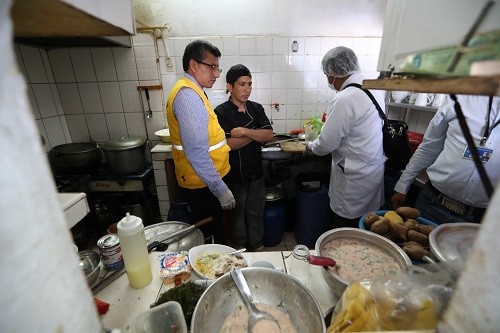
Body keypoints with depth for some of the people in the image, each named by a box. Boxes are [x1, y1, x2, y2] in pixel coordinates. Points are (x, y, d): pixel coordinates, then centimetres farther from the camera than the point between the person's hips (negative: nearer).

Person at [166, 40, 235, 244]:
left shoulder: (192, 91, 13)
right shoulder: (188, 95, -21)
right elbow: (197, 153, -27)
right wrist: (221, 189, -22)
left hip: (204, 182, 10)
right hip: (202, 185, -10)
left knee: (208, 235, 25)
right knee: (211, 239, 9)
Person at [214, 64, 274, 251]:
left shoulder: (256, 109, 2)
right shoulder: (221, 112, -10)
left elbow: (270, 136, -9)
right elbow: (228, 144, -21)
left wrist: (245, 131, -22)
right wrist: (256, 134, -14)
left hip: (256, 172, 4)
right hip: (234, 175, -3)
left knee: (256, 212, 18)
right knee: (237, 213, 16)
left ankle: (257, 246, 40)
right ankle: (240, 247, 40)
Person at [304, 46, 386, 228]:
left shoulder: (344, 100, -23)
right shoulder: (374, 89, 4)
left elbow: (326, 144, -18)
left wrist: (310, 147, 2)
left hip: (354, 178, -8)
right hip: (375, 170, 8)